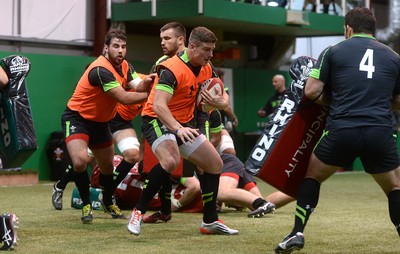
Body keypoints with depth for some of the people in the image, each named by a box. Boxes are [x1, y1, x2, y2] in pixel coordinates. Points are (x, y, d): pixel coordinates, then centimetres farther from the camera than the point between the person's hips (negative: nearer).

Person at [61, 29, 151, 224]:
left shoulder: (124, 66, -1)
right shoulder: (101, 70, -29)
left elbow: (135, 89, -9)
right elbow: (124, 98, -31)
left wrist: (146, 84, -29)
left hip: (100, 122, 8)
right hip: (77, 118, -8)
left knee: (107, 166, 17)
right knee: (80, 160, -29)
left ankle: (108, 202, 43)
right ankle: (86, 205, -8)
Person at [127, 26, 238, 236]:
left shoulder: (206, 68, 2)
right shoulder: (172, 69, -24)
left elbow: (223, 96, 12)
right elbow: (158, 105, -35)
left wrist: (220, 102, -14)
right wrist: (178, 129, -50)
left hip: (184, 125, 9)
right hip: (158, 121, -9)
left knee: (215, 164, 6)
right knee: (170, 161, -35)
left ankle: (210, 221, 19)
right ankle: (138, 213, -24)